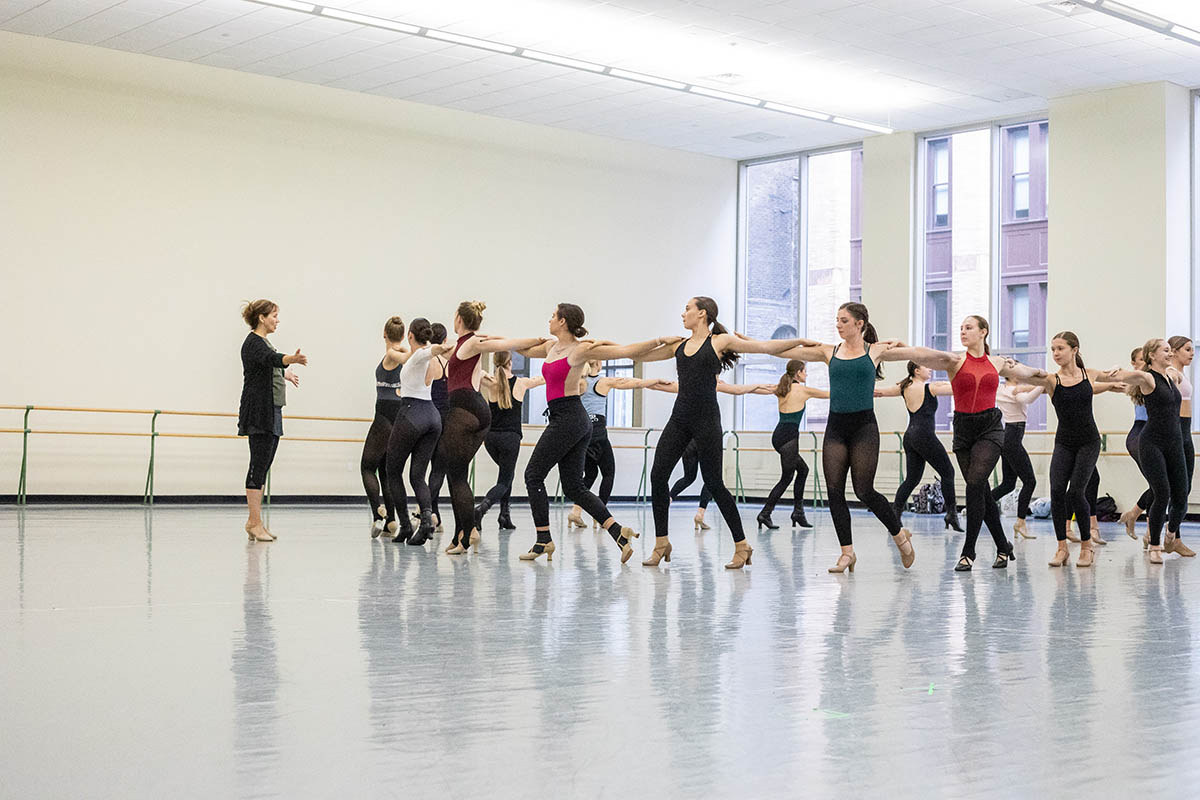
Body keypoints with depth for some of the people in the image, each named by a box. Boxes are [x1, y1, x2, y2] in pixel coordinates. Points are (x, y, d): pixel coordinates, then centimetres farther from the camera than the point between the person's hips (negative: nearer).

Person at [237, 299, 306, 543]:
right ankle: (256, 523, -9)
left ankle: (253, 521, 13)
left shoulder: (263, 342, 19)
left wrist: (286, 373, 58)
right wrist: (292, 359, -52)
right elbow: (272, 359, -33)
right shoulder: (253, 343, -12)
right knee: (259, 465, -9)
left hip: (270, 412, 10)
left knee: (263, 466, 9)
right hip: (259, 411, -10)